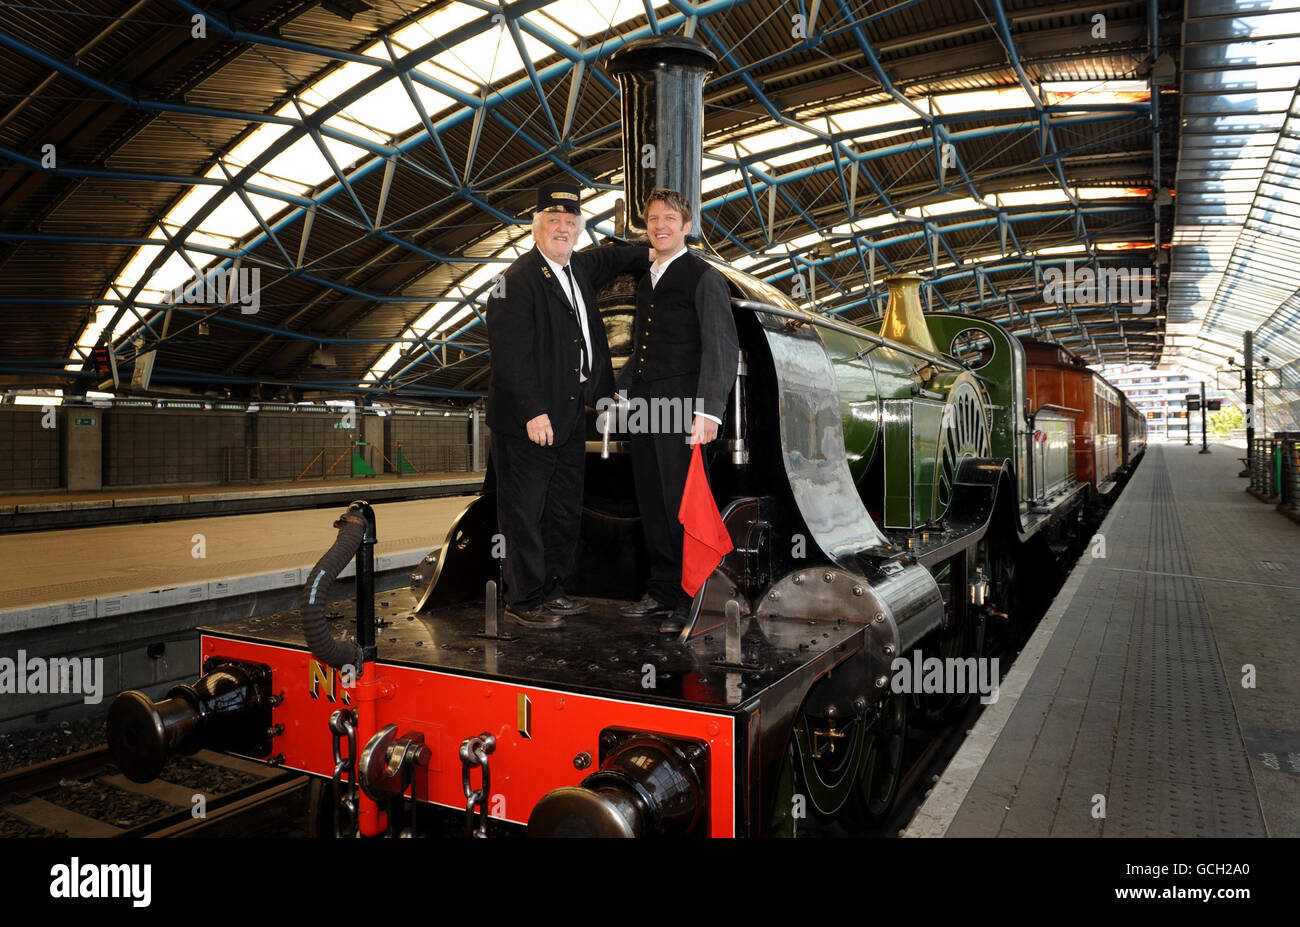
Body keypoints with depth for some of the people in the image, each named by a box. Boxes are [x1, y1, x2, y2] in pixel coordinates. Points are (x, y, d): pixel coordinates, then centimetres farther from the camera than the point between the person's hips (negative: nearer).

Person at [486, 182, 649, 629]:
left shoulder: (579, 268, 12)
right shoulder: (518, 279, -13)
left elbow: (607, 258, 37)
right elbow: (509, 353, -20)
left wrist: (649, 254, 22)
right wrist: (533, 413, -24)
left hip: (571, 416, 9)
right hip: (528, 420, -9)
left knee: (565, 510, 15)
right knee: (525, 512, 0)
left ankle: (552, 589, 29)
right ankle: (524, 600, 12)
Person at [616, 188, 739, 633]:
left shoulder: (703, 277, -4)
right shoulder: (646, 281, 20)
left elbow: (722, 347, -11)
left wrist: (709, 410, -19)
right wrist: (621, 388, 17)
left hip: (680, 409, -7)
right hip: (642, 408, 7)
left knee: (681, 505, -4)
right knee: (651, 505, 10)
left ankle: (692, 602, 7)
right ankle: (662, 592, 22)